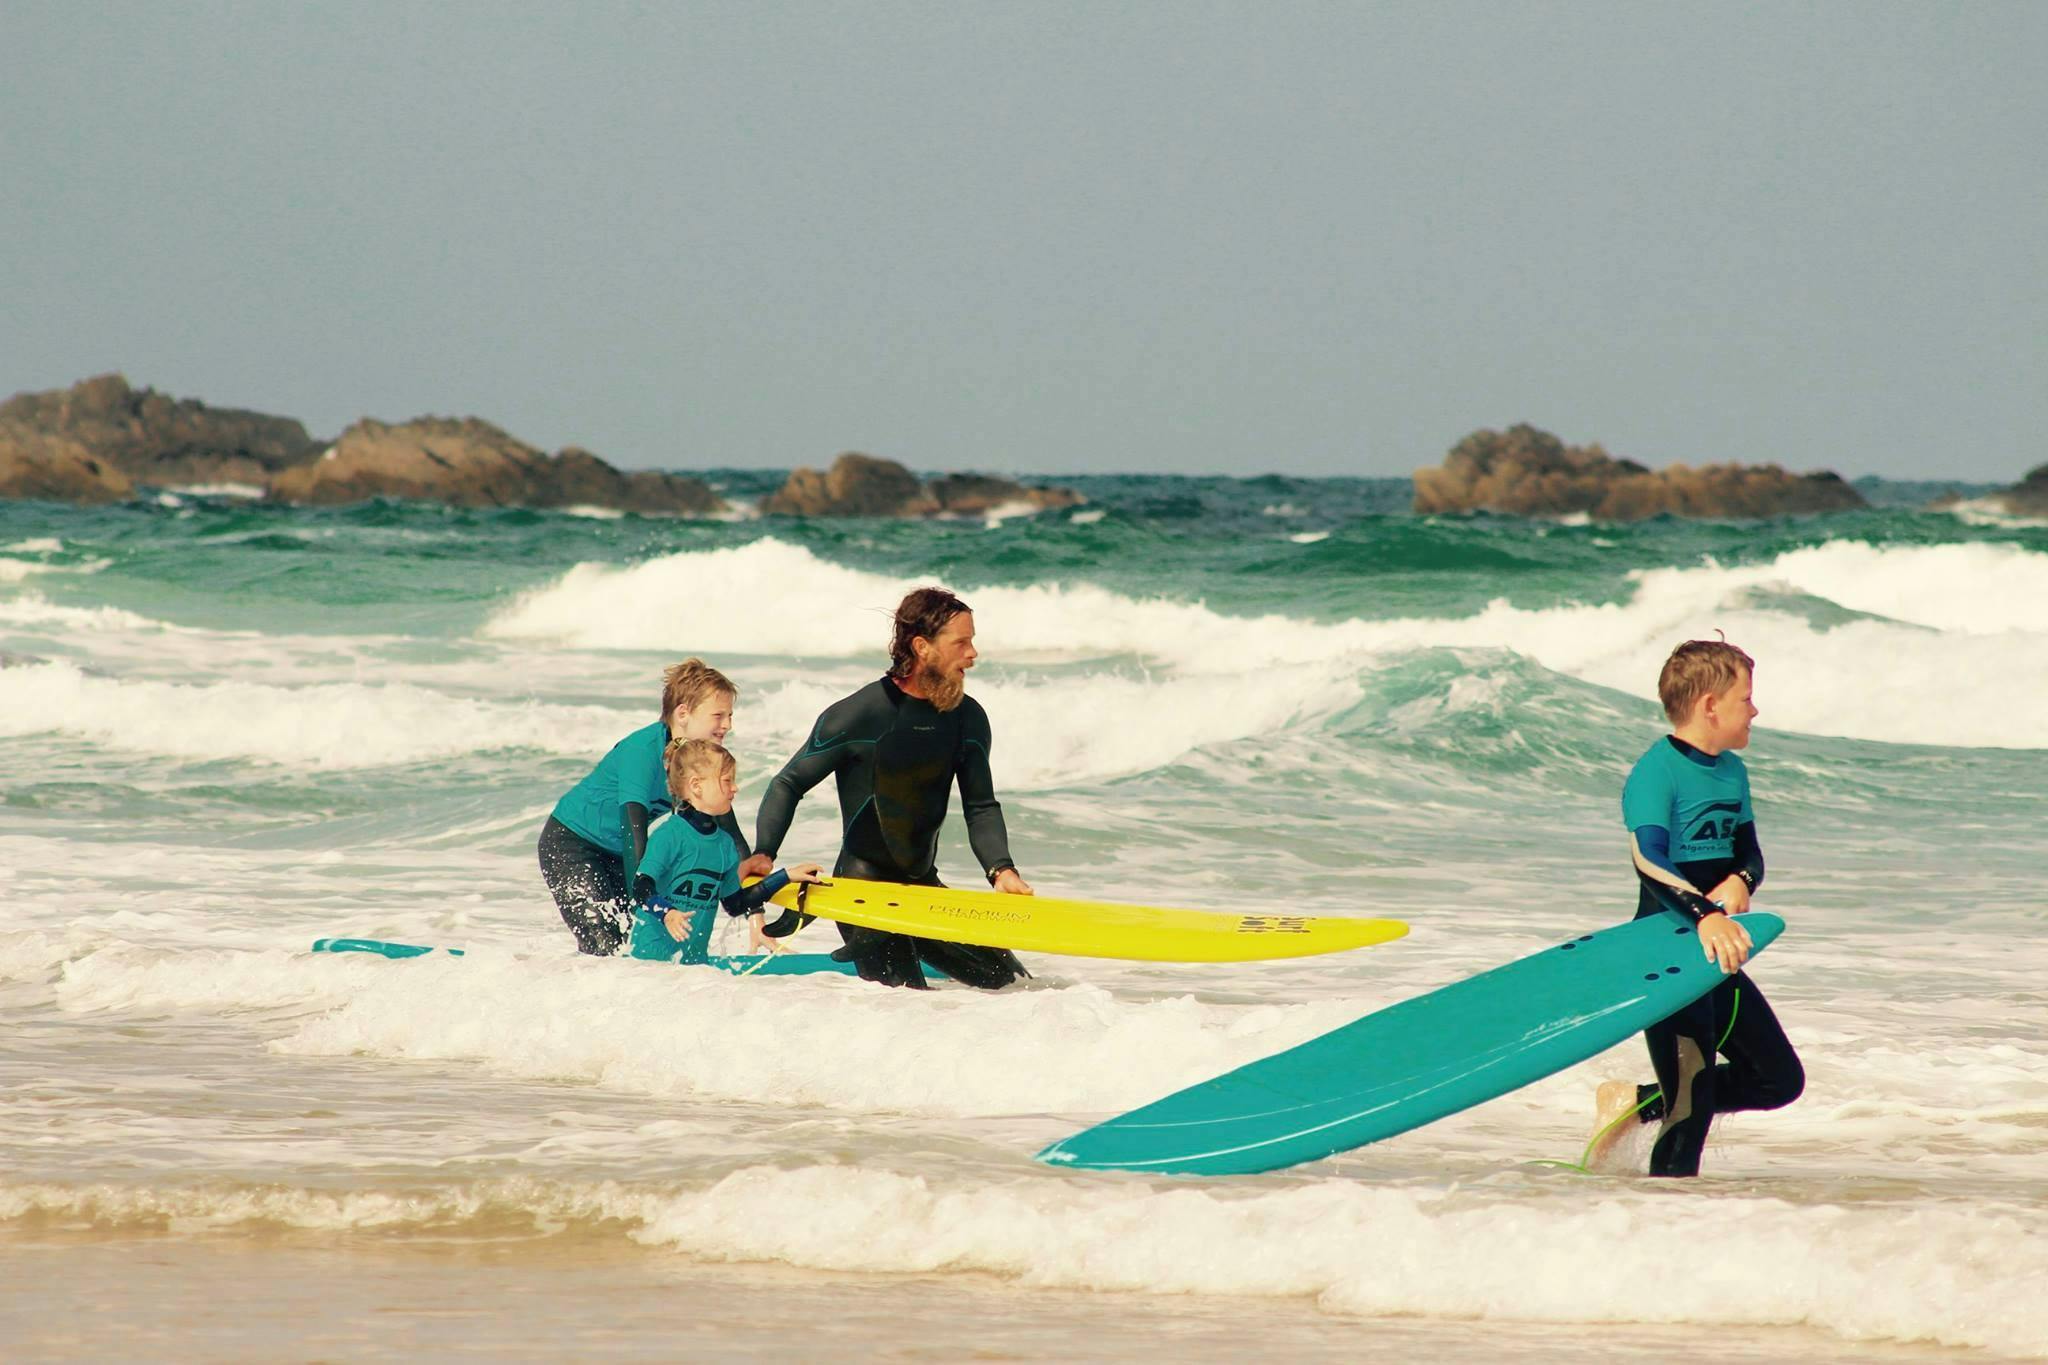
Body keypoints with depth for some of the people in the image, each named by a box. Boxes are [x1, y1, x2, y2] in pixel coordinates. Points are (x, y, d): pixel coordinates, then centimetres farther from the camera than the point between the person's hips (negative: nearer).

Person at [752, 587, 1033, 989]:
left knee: (1011, 981, 9)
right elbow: (788, 785, -7)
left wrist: (1001, 869, -14)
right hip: (864, 890, -6)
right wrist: (762, 857, -20)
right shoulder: (857, 715, -15)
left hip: (924, 887, 6)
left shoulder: (967, 718, 1)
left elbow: (981, 807, 4)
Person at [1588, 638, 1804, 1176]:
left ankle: (1638, 1104, 20)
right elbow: (1649, 859, -31)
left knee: (1780, 1079, 12)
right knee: (1692, 1108, -9)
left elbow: (1749, 851, 14)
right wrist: (1704, 915, -47)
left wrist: (1740, 881, -12)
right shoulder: (1656, 772, -17)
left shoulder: (1733, 771, 11)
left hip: (1719, 952, 9)